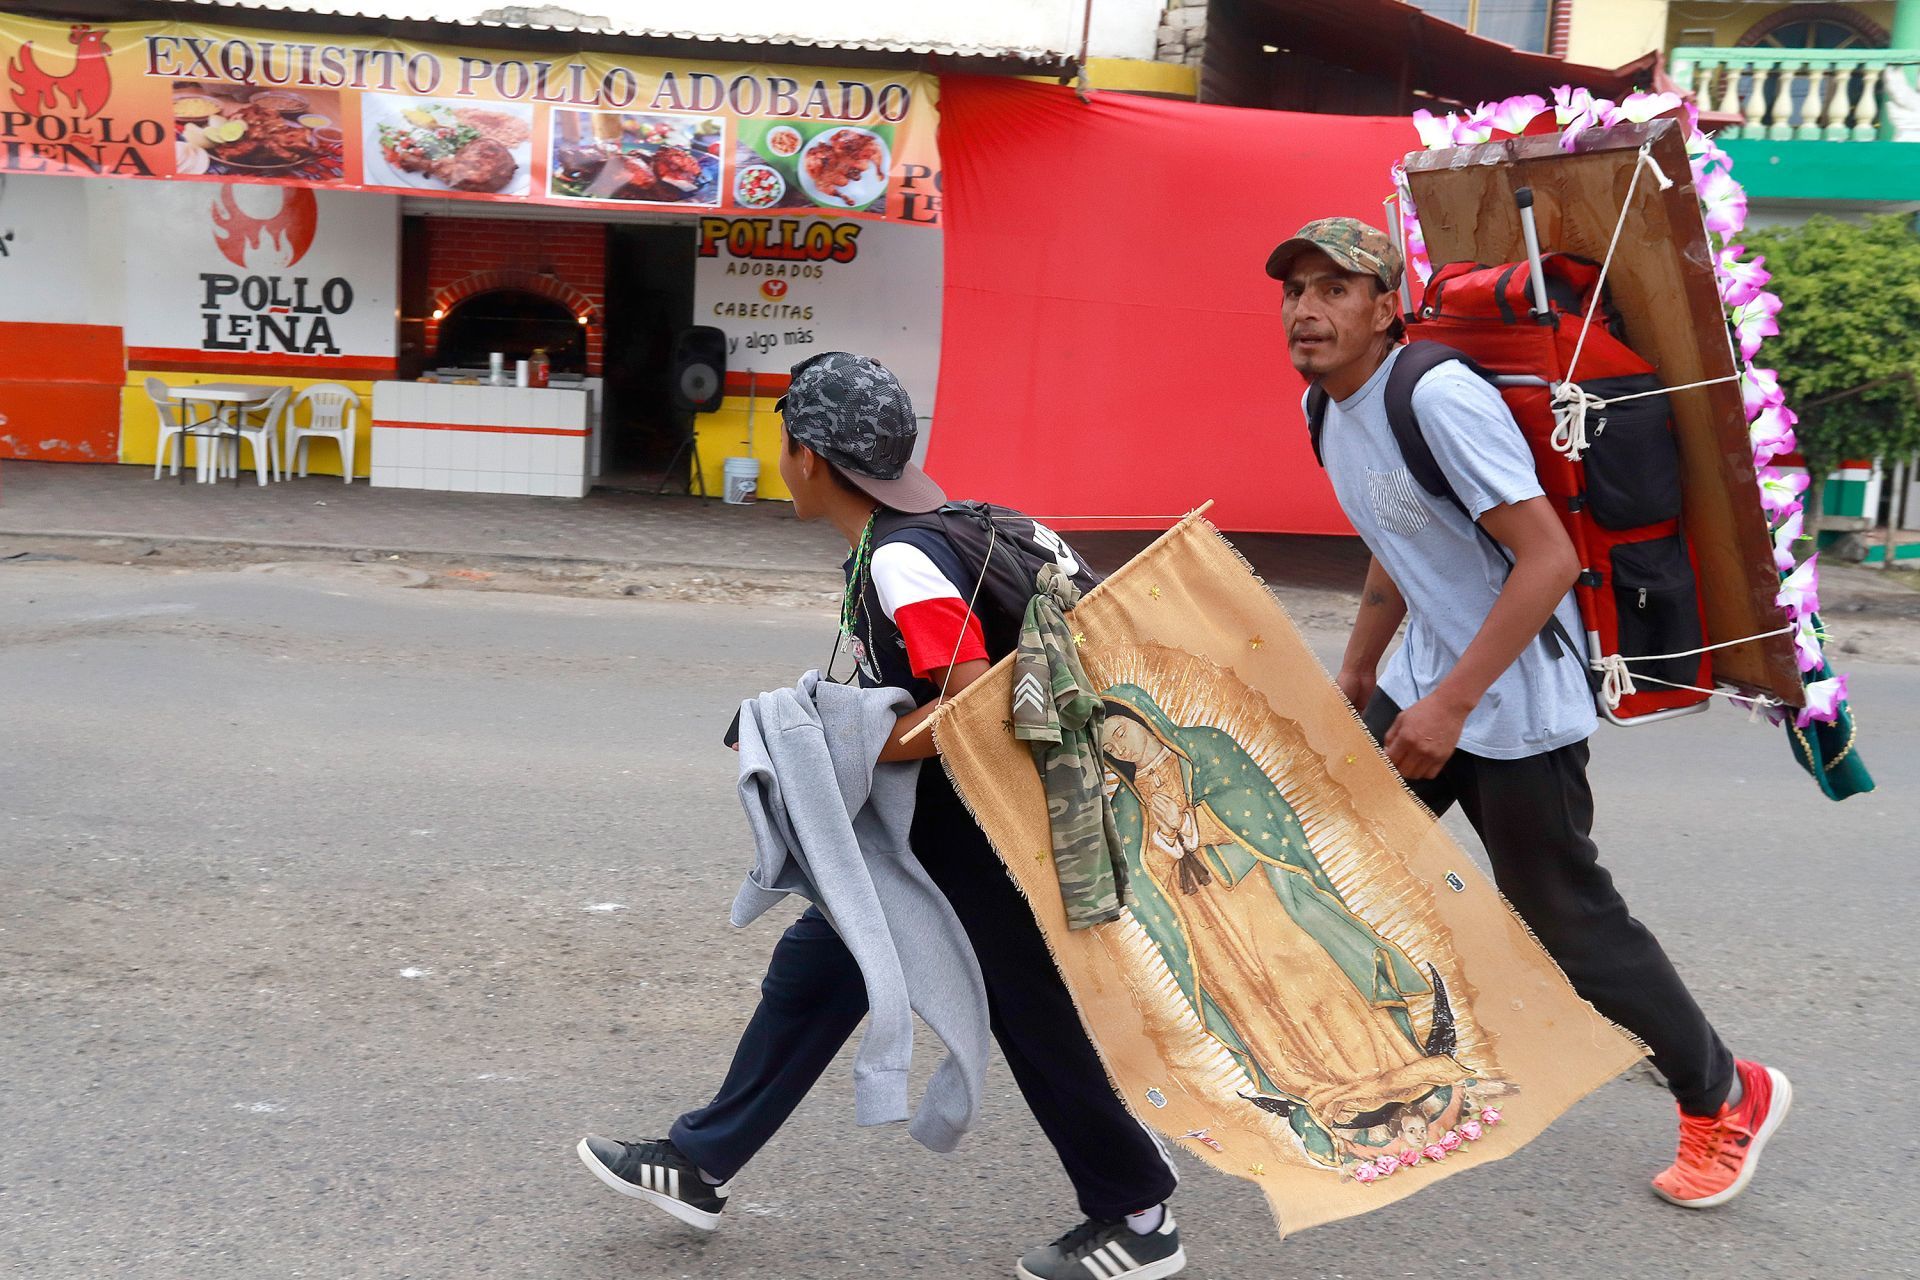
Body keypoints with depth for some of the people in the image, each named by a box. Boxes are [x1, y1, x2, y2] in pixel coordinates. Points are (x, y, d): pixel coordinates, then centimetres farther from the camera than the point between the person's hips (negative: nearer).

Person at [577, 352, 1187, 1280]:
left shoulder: (902, 561, -24)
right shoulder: (888, 546, 6)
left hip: (975, 834, -10)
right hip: (922, 827, 10)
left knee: (1030, 1016, 3)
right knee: (815, 967, 13)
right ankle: (701, 1166, 26)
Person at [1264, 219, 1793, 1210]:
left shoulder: (1439, 397, -23)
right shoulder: (1326, 409, 5)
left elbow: (1549, 556, -26)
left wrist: (1452, 703, -26)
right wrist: (1355, 672, 24)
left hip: (1517, 702, -9)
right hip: (1424, 681, 9)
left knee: (1565, 922, 1)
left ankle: (1727, 1098, 24)